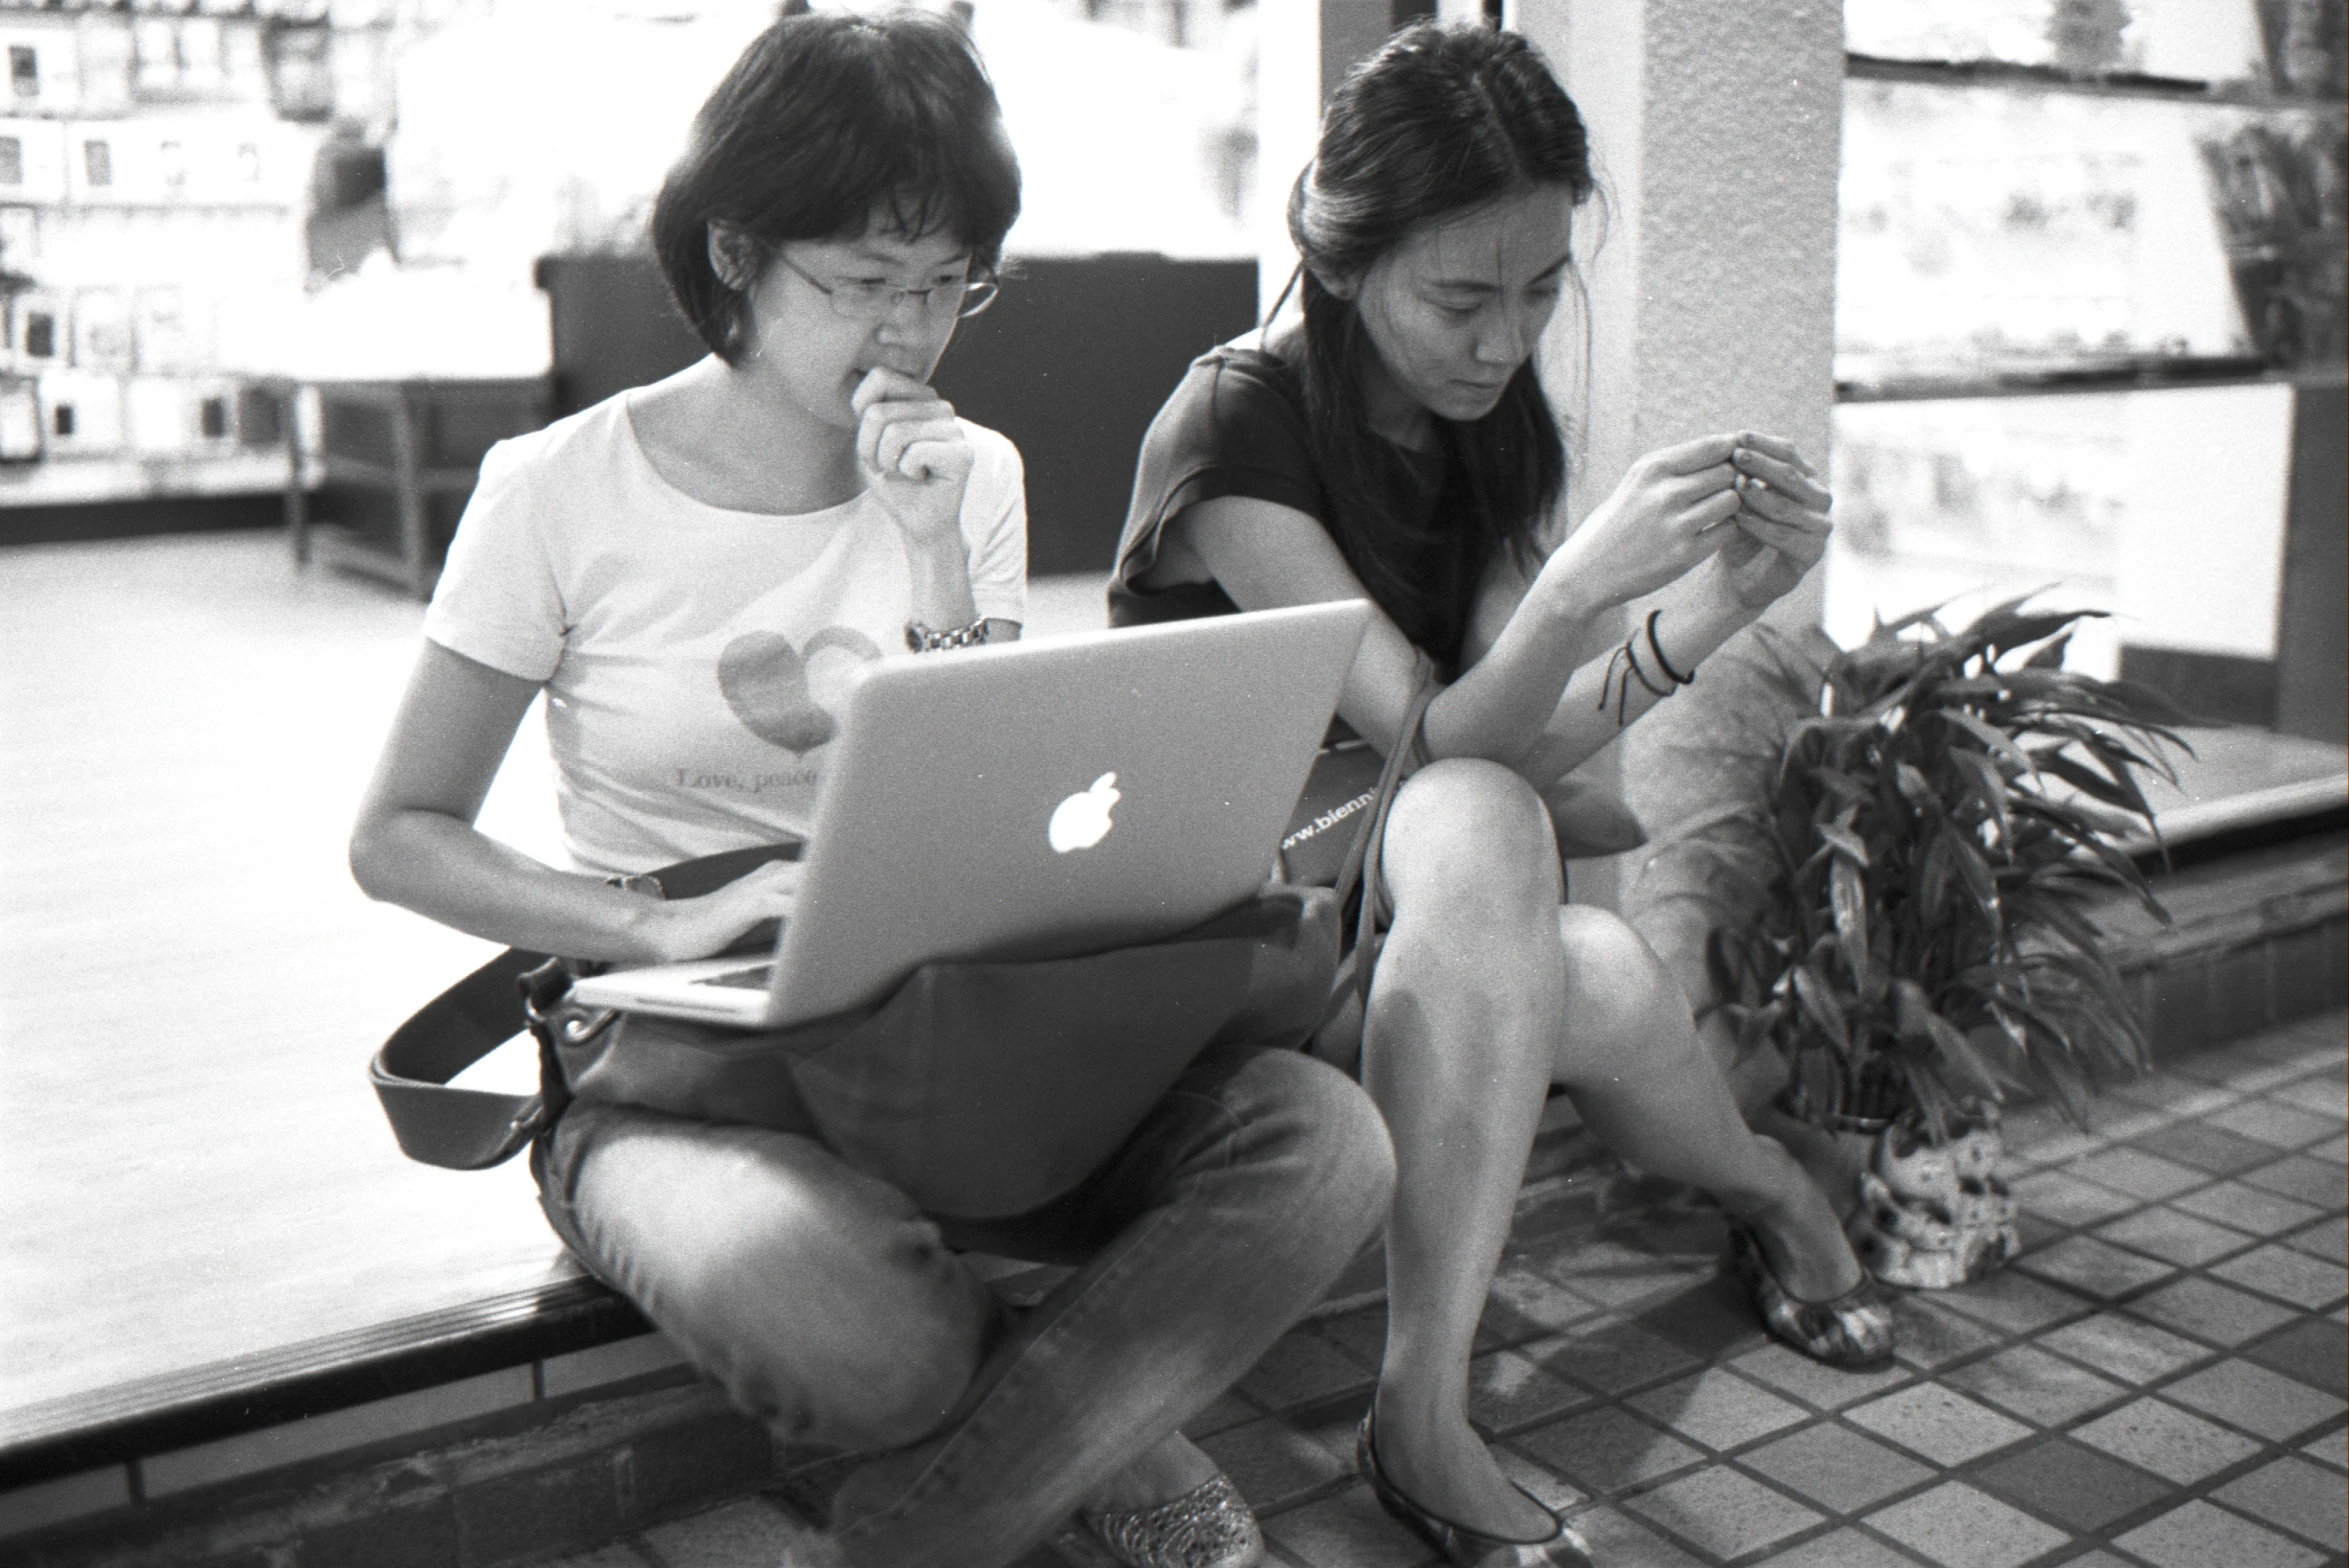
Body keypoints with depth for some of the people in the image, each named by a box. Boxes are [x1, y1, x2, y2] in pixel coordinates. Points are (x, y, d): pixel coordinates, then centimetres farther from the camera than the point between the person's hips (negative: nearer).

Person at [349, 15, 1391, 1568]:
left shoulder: (970, 477, 6)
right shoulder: (563, 491, -4)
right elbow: (400, 836, 0)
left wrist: (933, 556, -11)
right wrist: (668, 923, -17)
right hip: (679, 1057, -3)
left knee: (1322, 1138, -23)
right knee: (810, 1301, -39)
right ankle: (1099, 1435, -5)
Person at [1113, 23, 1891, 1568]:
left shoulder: (1494, 421, 6)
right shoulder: (1236, 422, -16)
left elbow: (1522, 743, -5)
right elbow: (1440, 745, -22)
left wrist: (1709, 605, -20)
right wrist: (1582, 580, -38)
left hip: (1416, 911, 6)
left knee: (1598, 975, -29)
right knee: (1480, 832, -36)